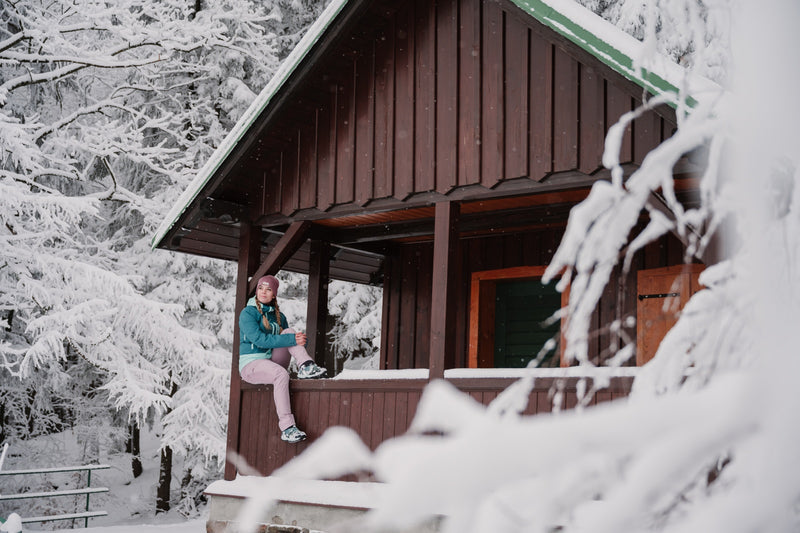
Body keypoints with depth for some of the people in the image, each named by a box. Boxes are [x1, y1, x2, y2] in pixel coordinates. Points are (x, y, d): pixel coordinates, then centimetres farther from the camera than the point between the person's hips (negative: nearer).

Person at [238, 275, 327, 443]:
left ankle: (305, 366, -30)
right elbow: (260, 339, -21)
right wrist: (292, 340, -27)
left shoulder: (278, 316, 15)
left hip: (273, 362, 6)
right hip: (251, 364, -6)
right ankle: (287, 428, -41)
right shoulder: (247, 313, -6)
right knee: (281, 374, -36)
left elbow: (289, 336, 13)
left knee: (290, 332, -12)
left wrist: (300, 339, -12)